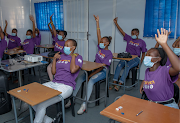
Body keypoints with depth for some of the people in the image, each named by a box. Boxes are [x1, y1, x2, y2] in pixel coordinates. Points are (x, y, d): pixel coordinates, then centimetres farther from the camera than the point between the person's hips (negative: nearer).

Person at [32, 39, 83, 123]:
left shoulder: (78, 57, 3)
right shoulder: (61, 56, 21)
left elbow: (72, 70, -16)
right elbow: (53, 72, 19)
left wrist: (73, 56, -5)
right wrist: (54, 58, 12)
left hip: (66, 86, -7)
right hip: (53, 83, 7)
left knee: (41, 105, -23)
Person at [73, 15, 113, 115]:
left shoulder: (109, 53, -9)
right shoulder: (100, 48, 9)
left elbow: (102, 66, -17)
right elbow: (98, 34, 5)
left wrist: (91, 74, -23)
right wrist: (97, 22, 2)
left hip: (102, 71, -6)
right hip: (94, 68, 7)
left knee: (90, 81, -33)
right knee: (80, 78, -15)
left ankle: (84, 105, -32)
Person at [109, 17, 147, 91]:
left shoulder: (142, 42, 7)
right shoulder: (129, 38, 15)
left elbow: (143, 53, 8)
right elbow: (121, 31, 11)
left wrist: (140, 62, -5)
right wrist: (116, 23, 5)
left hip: (135, 58, -3)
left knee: (127, 67, -32)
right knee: (119, 65, -27)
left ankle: (120, 84, -35)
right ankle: (114, 82, -29)